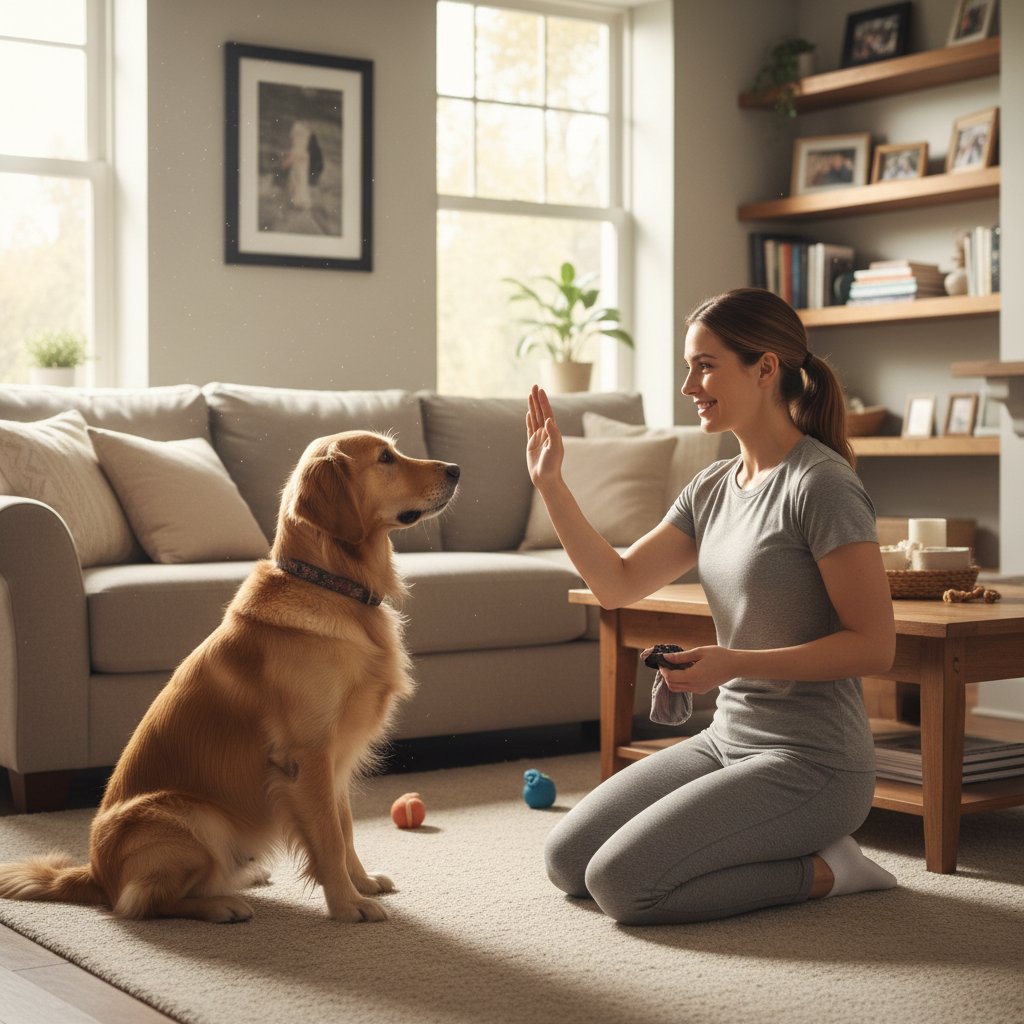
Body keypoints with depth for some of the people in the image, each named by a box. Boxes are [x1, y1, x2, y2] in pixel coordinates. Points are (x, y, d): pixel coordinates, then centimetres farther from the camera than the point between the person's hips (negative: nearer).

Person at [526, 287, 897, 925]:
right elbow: (618, 583, 9)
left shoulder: (821, 485, -16)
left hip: (810, 762, -9)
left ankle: (821, 868, -1)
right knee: (566, 861, 6)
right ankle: (782, 848, 14)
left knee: (620, 882, -18)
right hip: (728, 739, 9)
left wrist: (734, 663, -26)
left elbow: (875, 646, -19)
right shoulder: (712, 489, 9)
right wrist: (550, 484, 2)